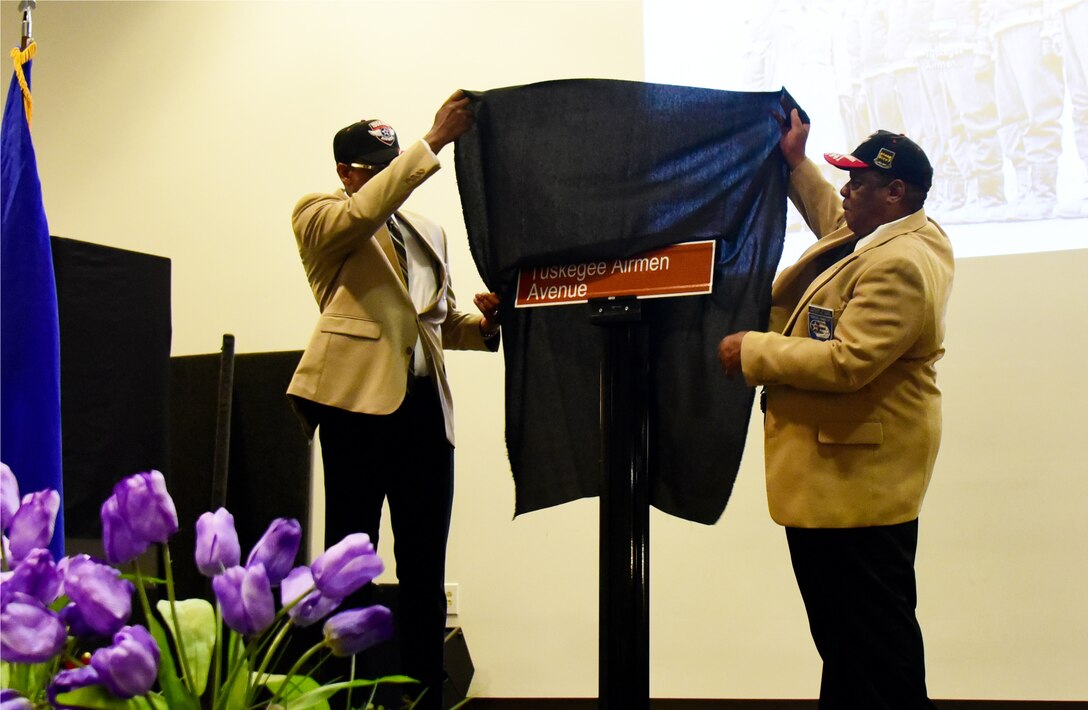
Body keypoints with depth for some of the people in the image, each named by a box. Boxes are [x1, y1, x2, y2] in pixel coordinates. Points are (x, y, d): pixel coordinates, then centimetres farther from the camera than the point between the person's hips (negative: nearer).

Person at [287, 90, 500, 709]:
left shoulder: (430, 232, 24)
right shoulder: (319, 216, 7)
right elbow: (365, 210, -16)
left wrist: (486, 325, 4)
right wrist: (435, 140, -18)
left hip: (425, 405, 6)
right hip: (359, 399, -5)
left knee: (425, 567, 7)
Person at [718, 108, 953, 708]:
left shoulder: (900, 265, -22)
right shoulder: (875, 237, 11)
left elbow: (846, 360, -29)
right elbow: (835, 225, 34)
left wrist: (754, 352, -18)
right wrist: (796, 164, 31)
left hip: (856, 478, -11)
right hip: (836, 475, 11)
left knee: (873, 640, 0)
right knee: (842, 634, 20)